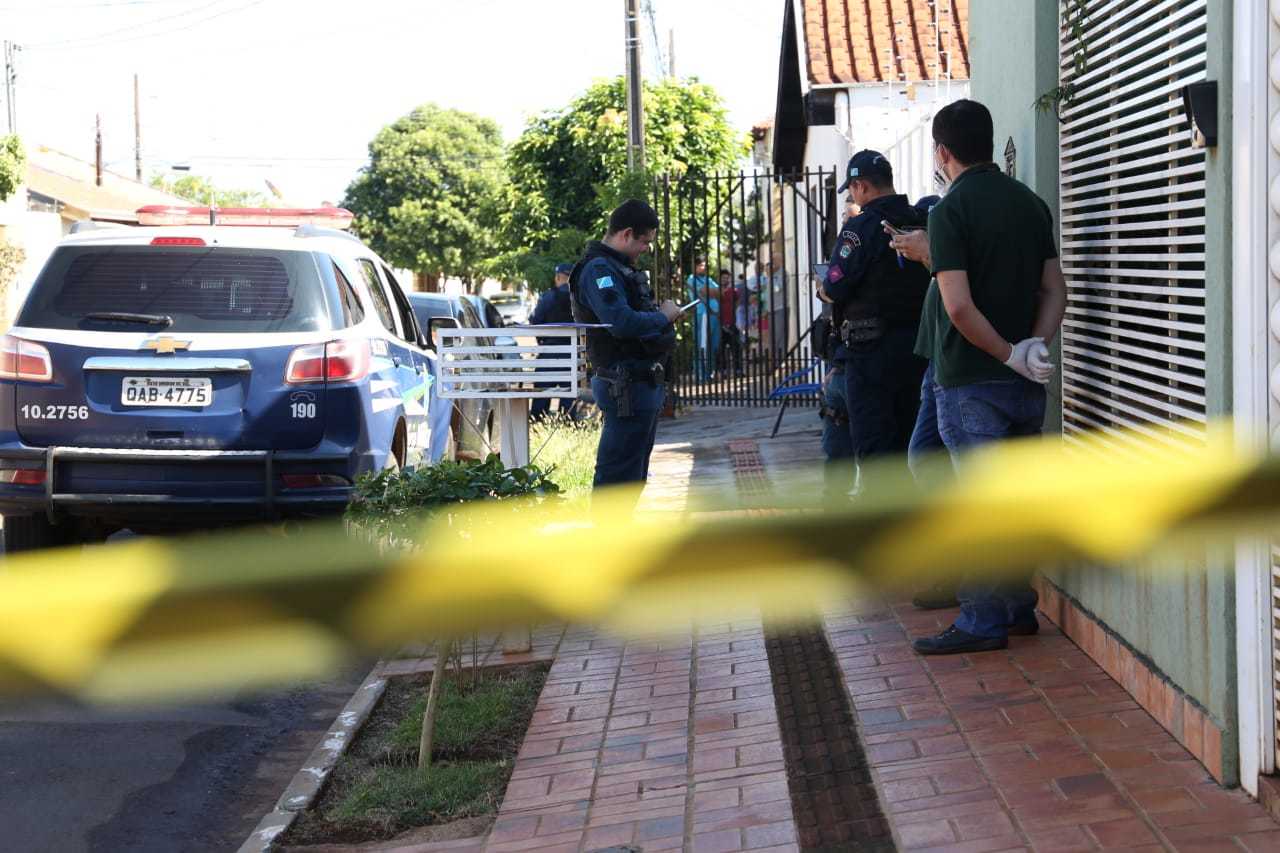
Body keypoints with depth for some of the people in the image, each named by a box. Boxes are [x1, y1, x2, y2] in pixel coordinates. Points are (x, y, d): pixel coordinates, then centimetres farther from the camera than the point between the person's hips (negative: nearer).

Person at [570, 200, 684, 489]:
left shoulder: (620, 268, 18)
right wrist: (663, 316, -13)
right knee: (618, 475, -9)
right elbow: (622, 322, -28)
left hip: (644, 383, 11)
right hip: (626, 386, -11)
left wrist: (665, 313, 9)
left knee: (634, 476, 18)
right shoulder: (598, 269, -15)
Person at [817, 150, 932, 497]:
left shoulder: (861, 228, -14)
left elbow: (834, 289, -15)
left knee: (871, 443, -2)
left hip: (872, 349, -7)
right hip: (917, 345, 7)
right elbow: (928, 282, 13)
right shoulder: (921, 223, 6)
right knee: (906, 440, 16)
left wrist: (823, 288, 9)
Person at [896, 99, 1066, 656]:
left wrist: (1009, 355, -11)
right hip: (1026, 382, 7)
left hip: (970, 379, -7)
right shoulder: (1031, 203, 10)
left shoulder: (952, 209, -12)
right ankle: (1018, 607, 20)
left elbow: (959, 305, -19)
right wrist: (1034, 346, -4)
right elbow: (1055, 291, 8)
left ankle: (983, 620, 1)